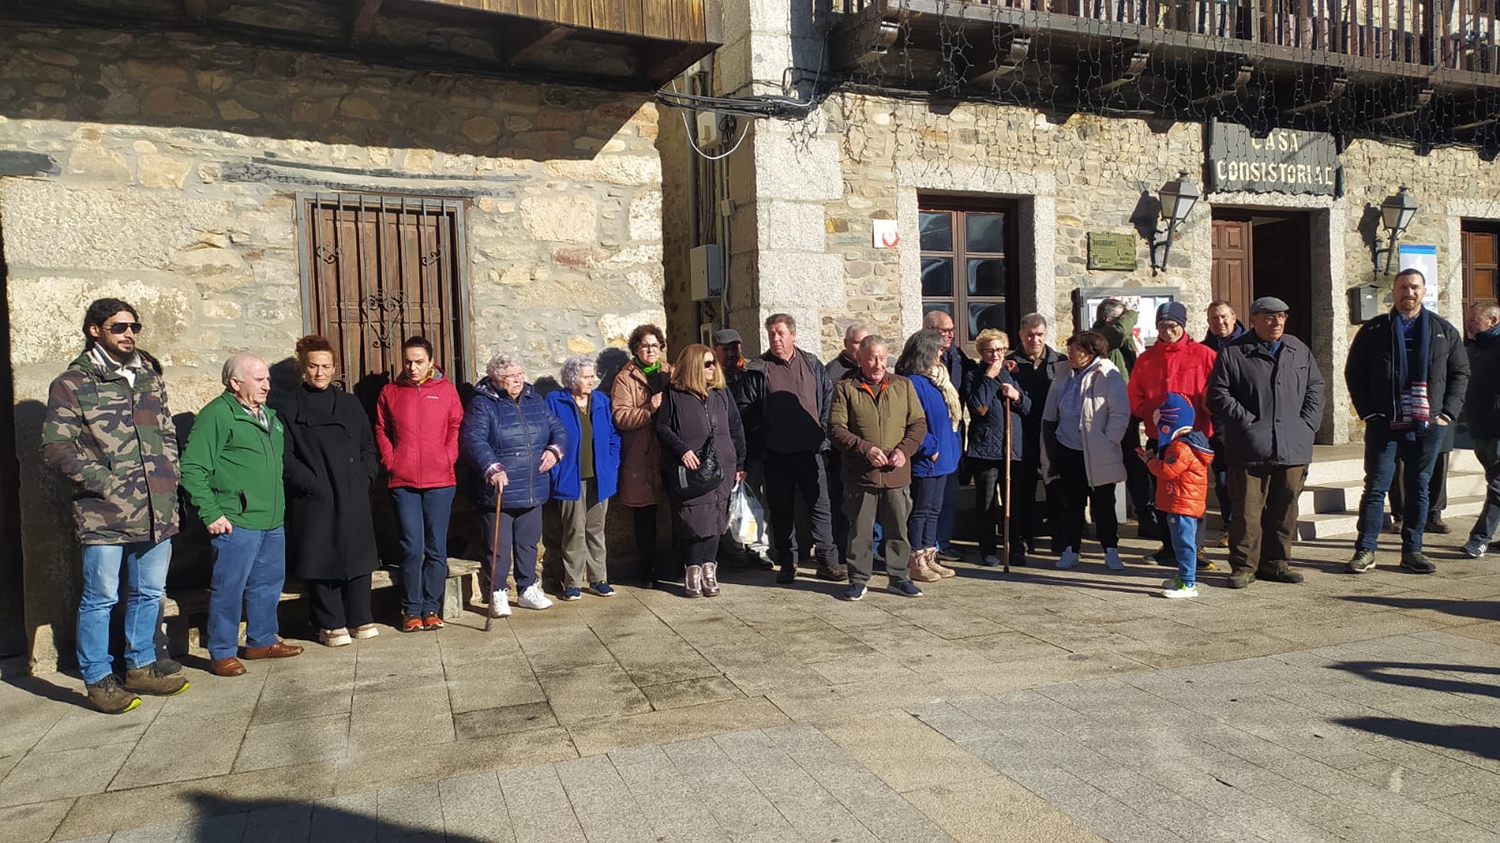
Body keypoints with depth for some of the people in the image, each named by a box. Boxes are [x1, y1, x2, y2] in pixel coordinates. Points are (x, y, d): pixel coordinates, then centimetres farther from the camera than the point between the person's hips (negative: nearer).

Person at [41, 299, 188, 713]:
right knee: (101, 598, 2)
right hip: (105, 514, -5)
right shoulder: (72, 383, -3)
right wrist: (104, 482, -14)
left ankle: (140, 666, 29)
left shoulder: (150, 376, 14)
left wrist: (169, 478, 8)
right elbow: (55, 447, -7)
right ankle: (98, 678, 16)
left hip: (156, 510, 5)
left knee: (149, 593, 14)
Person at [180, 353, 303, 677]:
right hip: (237, 523, -8)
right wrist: (210, 513, -17)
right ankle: (222, 653, 11)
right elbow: (192, 468, -16)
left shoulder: (268, 415, 15)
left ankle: (262, 641, 31)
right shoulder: (217, 415, -12)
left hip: (272, 521, 9)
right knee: (228, 588, -1)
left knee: (269, 582, 17)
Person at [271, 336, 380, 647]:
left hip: (354, 497, 4)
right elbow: (284, 456, -4)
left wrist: (364, 477, 2)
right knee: (322, 561, 0)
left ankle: (360, 618, 16)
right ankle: (330, 624, 11)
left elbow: (369, 447, 17)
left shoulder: (350, 404, 15)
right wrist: (311, 483, -13)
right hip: (313, 499, -4)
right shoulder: (286, 406, 2)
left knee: (359, 557, 5)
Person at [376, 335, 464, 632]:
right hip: (403, 481, 0)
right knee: (412, 547, -2)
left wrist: (448, 459, -5)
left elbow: (457, 428, 5)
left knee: (436, 548, 5)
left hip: (440, 480, 0)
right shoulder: (390, 392, 7)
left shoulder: (446, 390, 4)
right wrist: (390, 461, 0)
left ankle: (432, 608, 15)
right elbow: (381, 431, 11)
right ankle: (412, 610, 10)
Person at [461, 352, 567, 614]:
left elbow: (557, 429, 17)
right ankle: (497, 594, 15)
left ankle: (527, 589, 29)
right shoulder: (483, 404, -9)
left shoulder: (535, 401, 11)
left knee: (528, 544, 16)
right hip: (498, 491, -6)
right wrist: (492, 468, -35)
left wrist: (555, 449, -5)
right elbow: (473, 439, -22)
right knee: (499, 547, 1)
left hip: (533, 491, 6)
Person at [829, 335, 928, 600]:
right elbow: (836, 428, -5)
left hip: (897, 474, 2)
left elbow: (918, 423, 8)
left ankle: (899, 577, 23)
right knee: (860, 530, 6)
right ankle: (858, 579, 18)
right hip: (860, 475, -2)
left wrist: (904, 449, -8)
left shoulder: (903, 385, 9)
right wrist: (866, 449, -15)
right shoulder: (845, 389, 1)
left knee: (897, 528, 10)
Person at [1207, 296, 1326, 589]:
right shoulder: (1232, 353, 0)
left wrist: (1307, 423, 7)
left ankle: (1275, 562, 22)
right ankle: (1243, 565, 6)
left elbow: (1315, 387, 20)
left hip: (1293, 447, 5)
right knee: (1248, 509, -3)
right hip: (1250, 448, -4)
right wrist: (1247, 421, -10)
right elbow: (1218, 394, -3)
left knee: (1285, 508, 10)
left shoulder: (1299, 350, 15)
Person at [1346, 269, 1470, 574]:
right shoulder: (1373, 330, 3)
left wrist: (1448, 413, 1)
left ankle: (1412, 551, 16)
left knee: (1419, 489, 8)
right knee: (1375, 487, -2)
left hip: (1428, 425, 2)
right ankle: (1365, 550, 2)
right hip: (1384, 424, -2)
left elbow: (1460, 374, 12)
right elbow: (1353, 373, 5)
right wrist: (1368, 412, -4)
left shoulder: (1444, 331, 10)